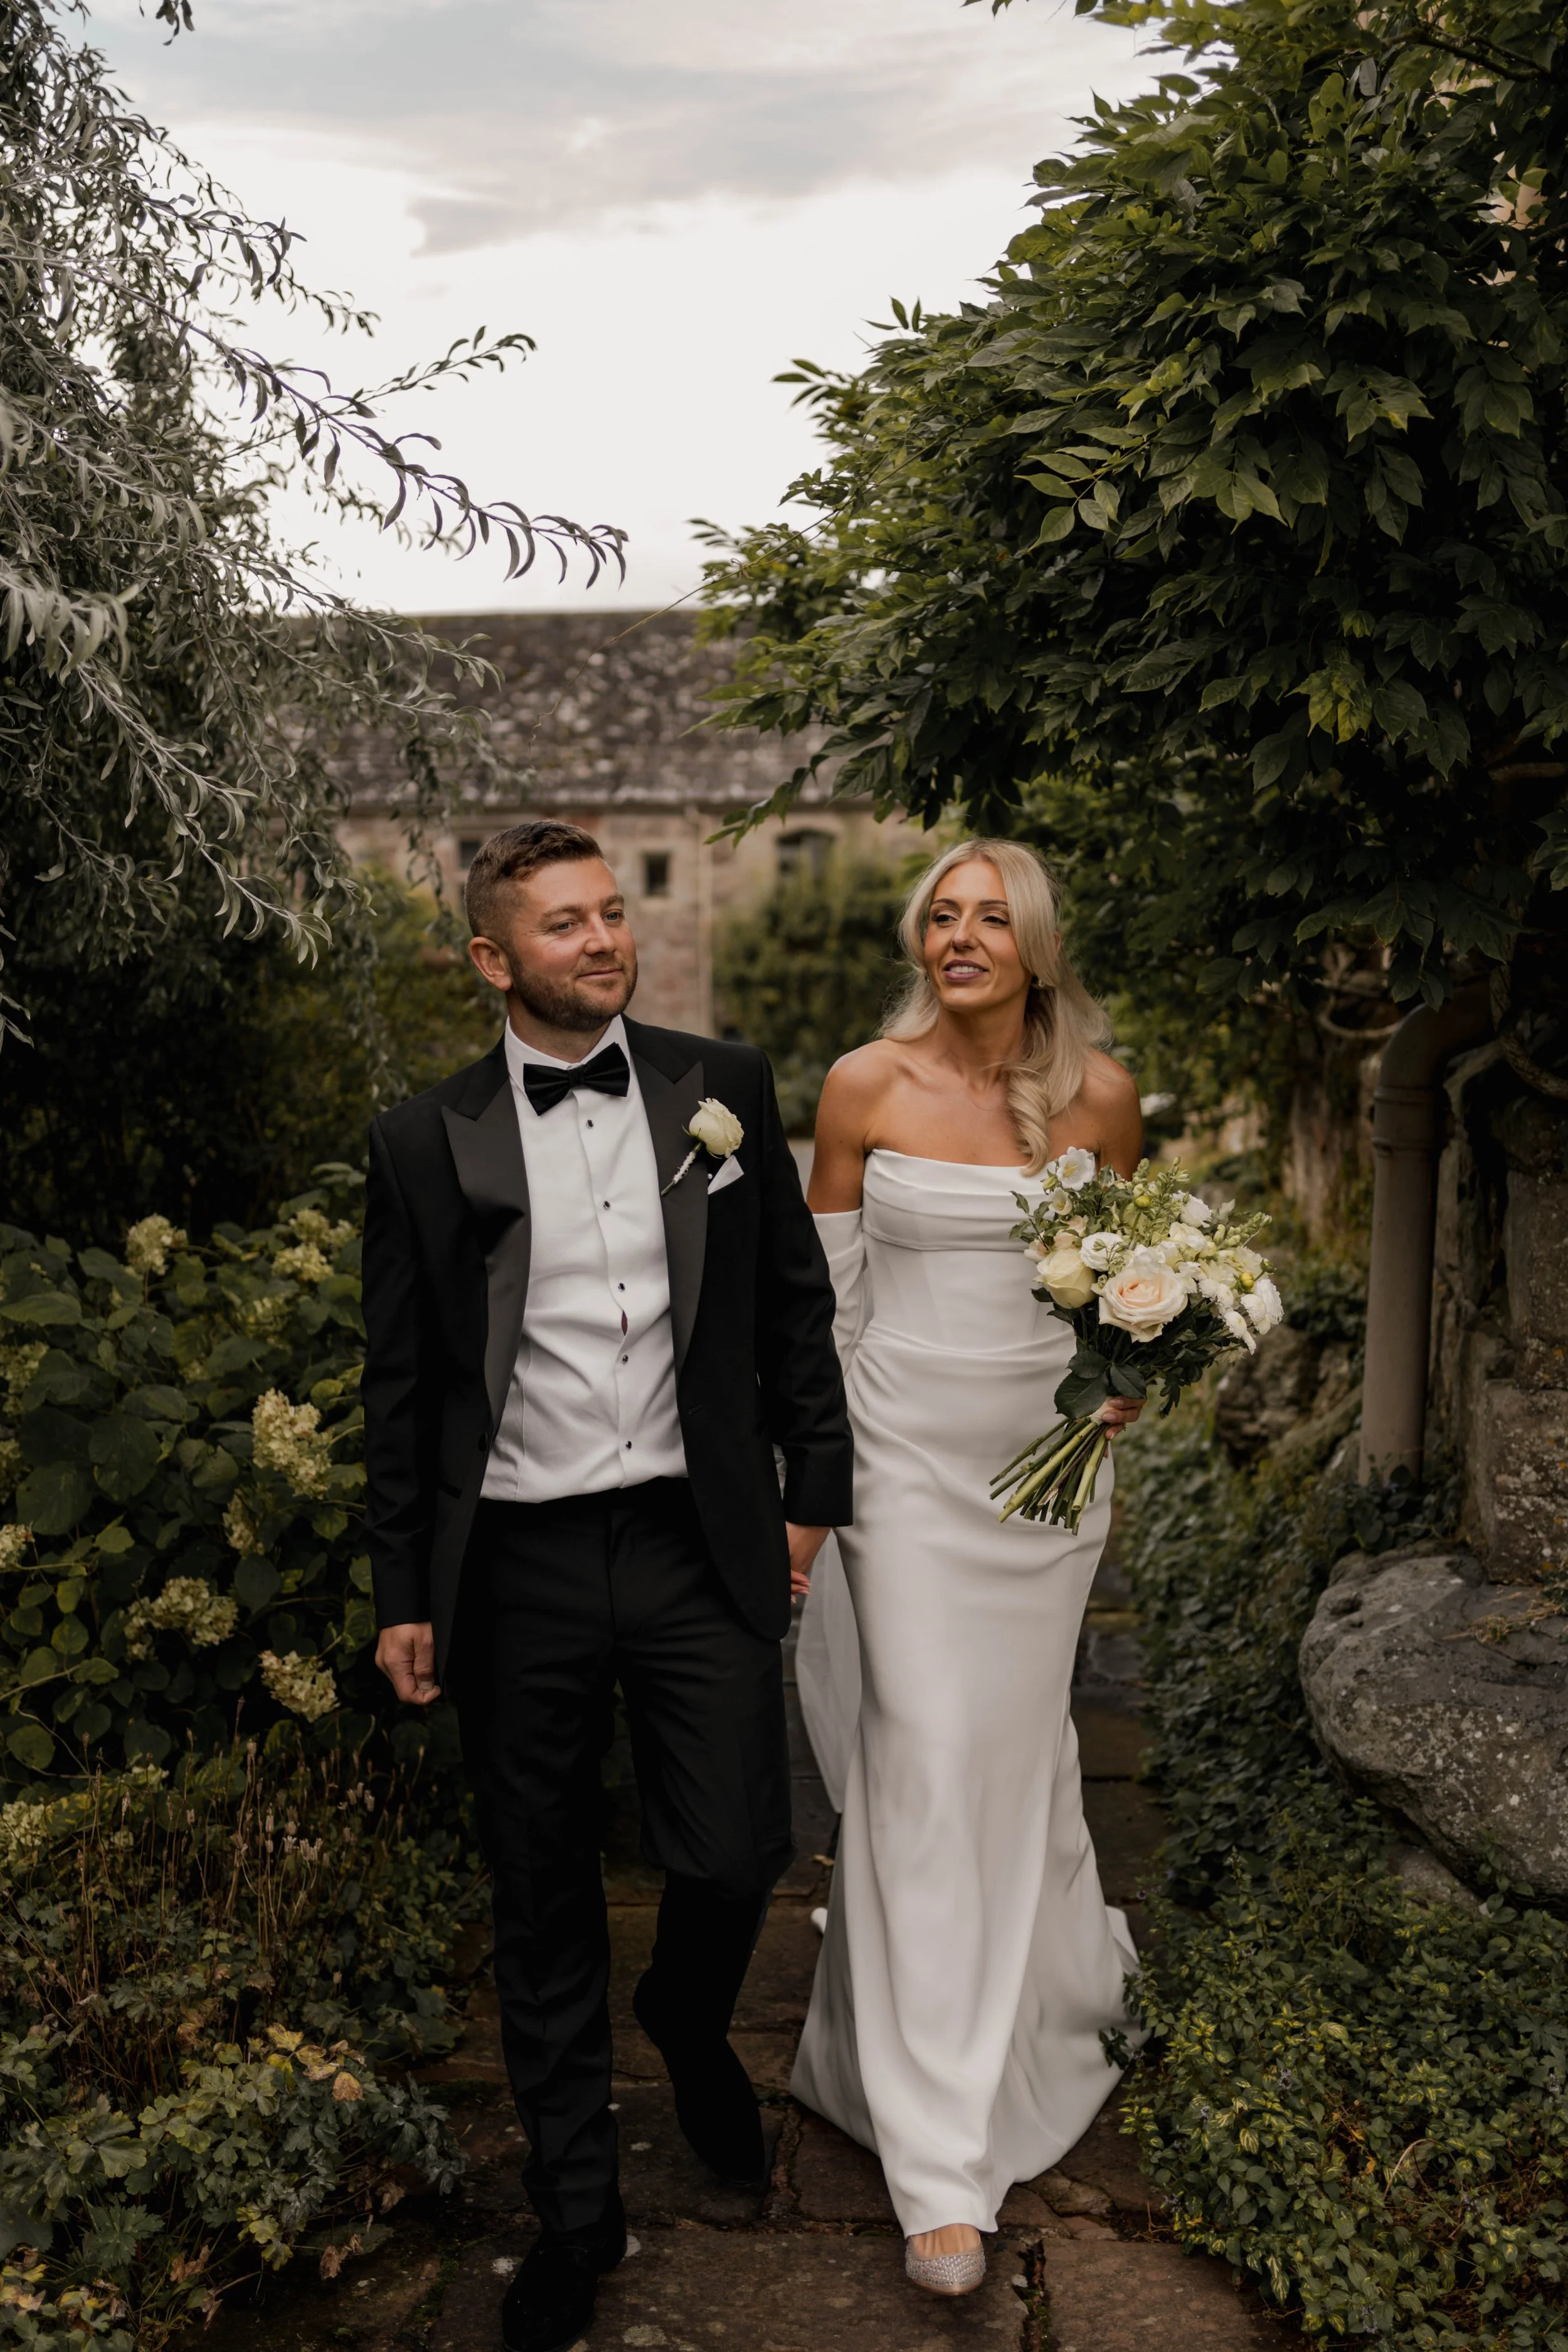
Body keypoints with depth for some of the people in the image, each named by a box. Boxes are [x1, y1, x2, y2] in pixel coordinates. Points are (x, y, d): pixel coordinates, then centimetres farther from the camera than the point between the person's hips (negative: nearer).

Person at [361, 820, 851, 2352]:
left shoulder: (722, 1090, 3)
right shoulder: (425, 1142, -1)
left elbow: (796, 1302, 9)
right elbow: (399, 1387, 3)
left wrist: (814, 1490, 7)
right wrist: (401, 1594, 3)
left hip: (701, 1552, 1)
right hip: (515, 1569, 0)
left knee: (734, 1858, 2)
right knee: (544, 1912, 12)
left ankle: (690, 2023, 40)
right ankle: (575, 2213, 33)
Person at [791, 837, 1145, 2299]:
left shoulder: (1098, 1094, 0)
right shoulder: (864, 1085, -5)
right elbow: (823, 1295, 1)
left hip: (1044, 1454, 2)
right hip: (905, 1452, -2)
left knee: (1020, 1745, 14)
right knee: (922, 1765, -4)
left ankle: (1056, 1972, 47)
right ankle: (945, 2167, 4)